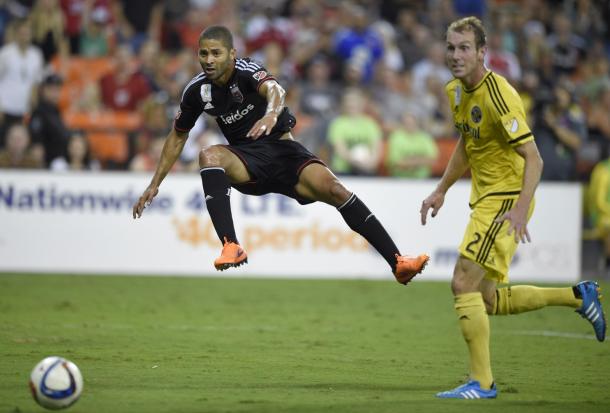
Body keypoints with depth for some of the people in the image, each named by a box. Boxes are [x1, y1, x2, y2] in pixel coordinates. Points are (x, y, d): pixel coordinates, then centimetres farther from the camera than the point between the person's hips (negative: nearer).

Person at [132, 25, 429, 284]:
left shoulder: (246, 72, -16)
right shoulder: (196, 91, -2)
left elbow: (274, 89, -40)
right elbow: (178, 136, 14)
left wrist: (272, 114, -64)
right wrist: (155, 184, 14)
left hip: (282, 149, -2)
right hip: (246, 161, 3)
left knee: (334, 189, -24)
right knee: (209, 156, -30)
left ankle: (397, 263, -23)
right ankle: (231, 247, -42)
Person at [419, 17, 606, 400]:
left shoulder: (499, 95, -20)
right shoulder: (456, 91, 7)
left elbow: (534, 159, -23)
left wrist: (520, 209, -34)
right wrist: (441, 191, 20)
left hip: (506, 200, -9)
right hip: (485, 199, 9)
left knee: (464, 283, -17)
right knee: (488, 301, 13)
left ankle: (482, 382, -10)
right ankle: (578, 296, 27)